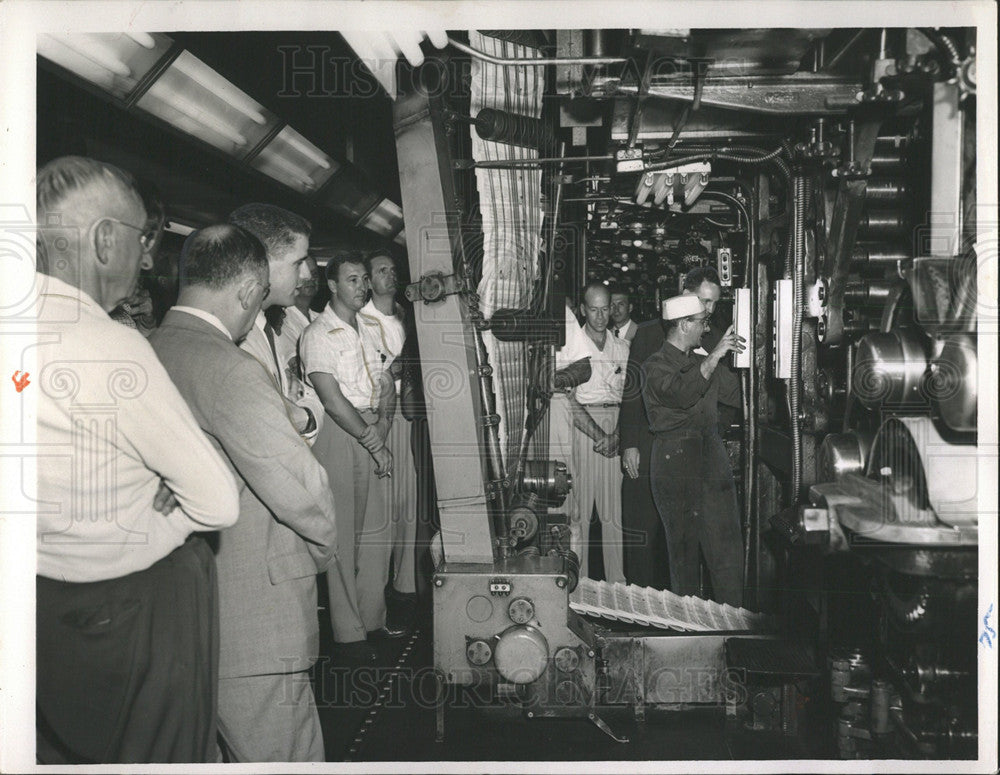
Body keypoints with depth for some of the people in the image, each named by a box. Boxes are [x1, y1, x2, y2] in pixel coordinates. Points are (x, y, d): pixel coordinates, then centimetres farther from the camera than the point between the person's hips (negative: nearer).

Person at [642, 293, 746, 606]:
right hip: (674, 460, -6)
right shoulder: (656, 366, -4)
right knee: (684, 543, 0)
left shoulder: (701, 361, 19)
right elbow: (681, 393, -25)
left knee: (727, 539, 0)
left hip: (712, 454, 6)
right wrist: (715, 356, -25)